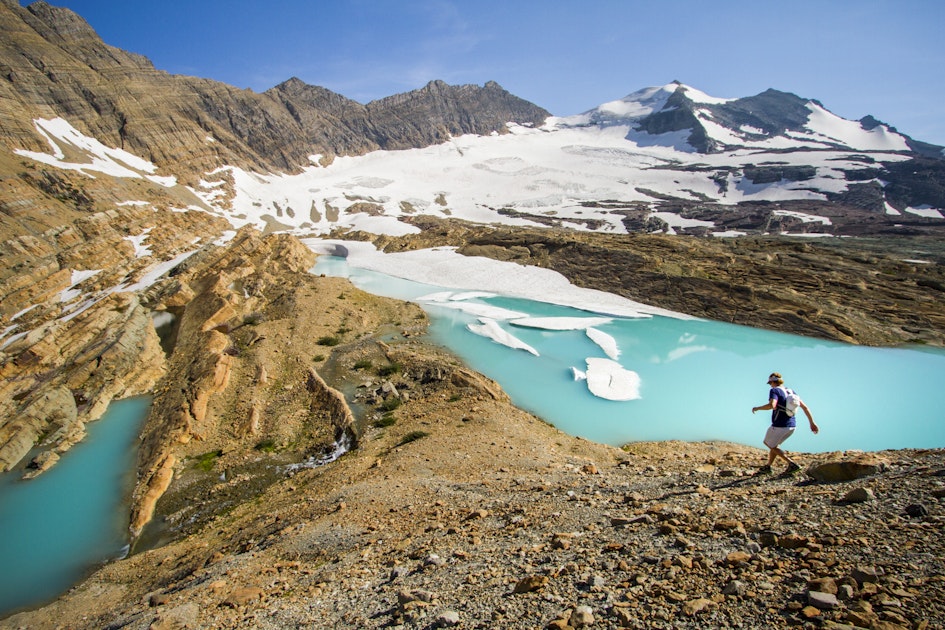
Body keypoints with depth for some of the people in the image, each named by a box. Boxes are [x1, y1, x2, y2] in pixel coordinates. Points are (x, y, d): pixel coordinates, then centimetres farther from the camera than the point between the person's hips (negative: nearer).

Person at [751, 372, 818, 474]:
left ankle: (792, 464, -2)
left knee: (770, 445, 12)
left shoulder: (774, 390, -11)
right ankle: (767, 466, 33)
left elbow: (772, 405, -29)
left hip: (779, 426, -8)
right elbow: (805, 407, 9)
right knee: (773, 444, 25)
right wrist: (812, 422, 12)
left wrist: (757, 408, -13)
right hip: (791, 425, 8)